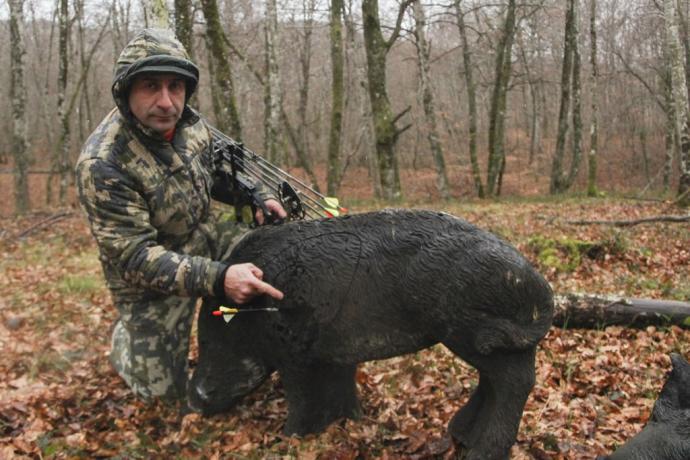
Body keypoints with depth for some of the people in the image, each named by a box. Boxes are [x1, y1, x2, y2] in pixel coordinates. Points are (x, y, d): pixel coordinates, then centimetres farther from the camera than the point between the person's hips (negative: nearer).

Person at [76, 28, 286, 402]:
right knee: (163, 388, 0)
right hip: (149, 276, -6)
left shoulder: (189, 123, -10)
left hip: (203, 237, 6)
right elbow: (134, 256, -33)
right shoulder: (102, 163, -31)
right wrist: (216, 278, -45)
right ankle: (124, 338, 33)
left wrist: (256, 197, -3)